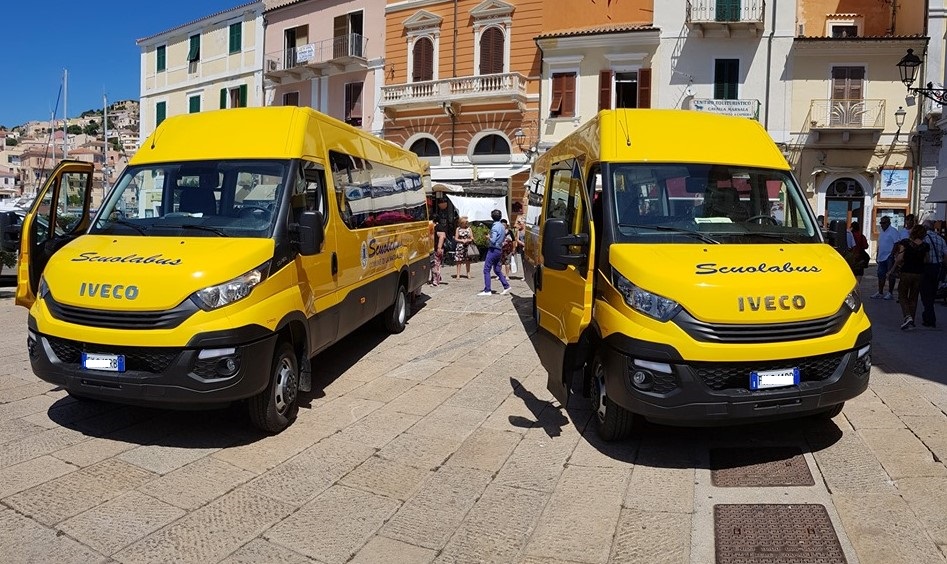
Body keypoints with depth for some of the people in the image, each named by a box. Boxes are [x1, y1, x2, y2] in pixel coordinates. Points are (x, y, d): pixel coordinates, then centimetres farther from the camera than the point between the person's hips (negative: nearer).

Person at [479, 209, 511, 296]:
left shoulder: (495, 227, -15)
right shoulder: (502, 226, 12)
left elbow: (493, 240, -22)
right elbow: (503, 237, 21)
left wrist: (488, 237, -4)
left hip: (493, 249, -9)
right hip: (499, 249, 9)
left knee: (486, 270, -5)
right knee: (497, 270, 18)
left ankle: (487, 290, -8)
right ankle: (506, 286, 16)